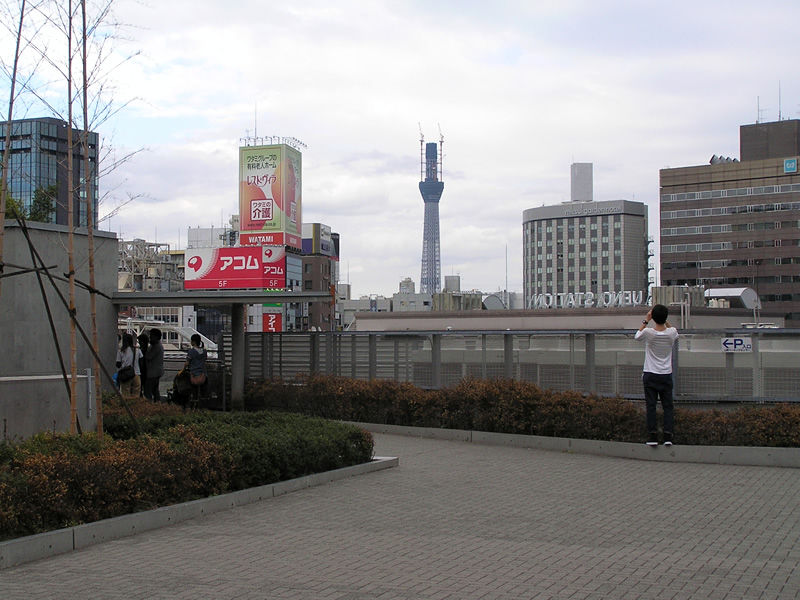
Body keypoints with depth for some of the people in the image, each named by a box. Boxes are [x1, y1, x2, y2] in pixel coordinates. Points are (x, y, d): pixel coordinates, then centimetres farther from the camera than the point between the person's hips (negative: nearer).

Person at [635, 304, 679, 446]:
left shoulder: (648, 332, -13)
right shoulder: (671, 333, -7)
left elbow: (637, 336, 11)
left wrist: (646, 320, 11)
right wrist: (665, 321, 16)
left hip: (650, 375, -1)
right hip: (666, 375, 1)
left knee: (651, 406, 1)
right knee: (668, 406, 6)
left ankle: (653, 436, -3)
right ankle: (668, 436, 0)